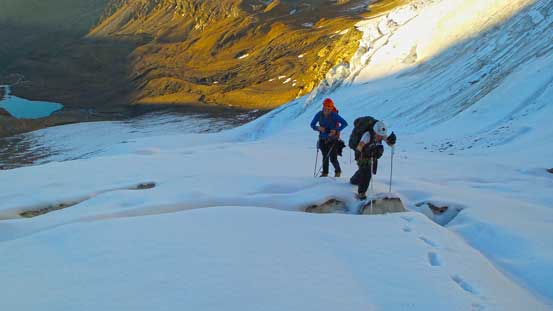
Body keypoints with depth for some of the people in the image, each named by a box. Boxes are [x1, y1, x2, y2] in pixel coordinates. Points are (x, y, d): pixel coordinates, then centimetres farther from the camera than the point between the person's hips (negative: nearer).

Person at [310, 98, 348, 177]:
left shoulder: (334, 115, -16)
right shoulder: (319, 114, -6)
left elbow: (345, 123, -17)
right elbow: (312, 125, 4)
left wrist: (336, 130, -25)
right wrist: (318, 128, -16)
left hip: (333, 139, -3)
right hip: (323, 139, 3)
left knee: (333, 158, -4)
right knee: (325, 157, 10)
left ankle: (338, 171, 21)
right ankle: (325, 172, 25)